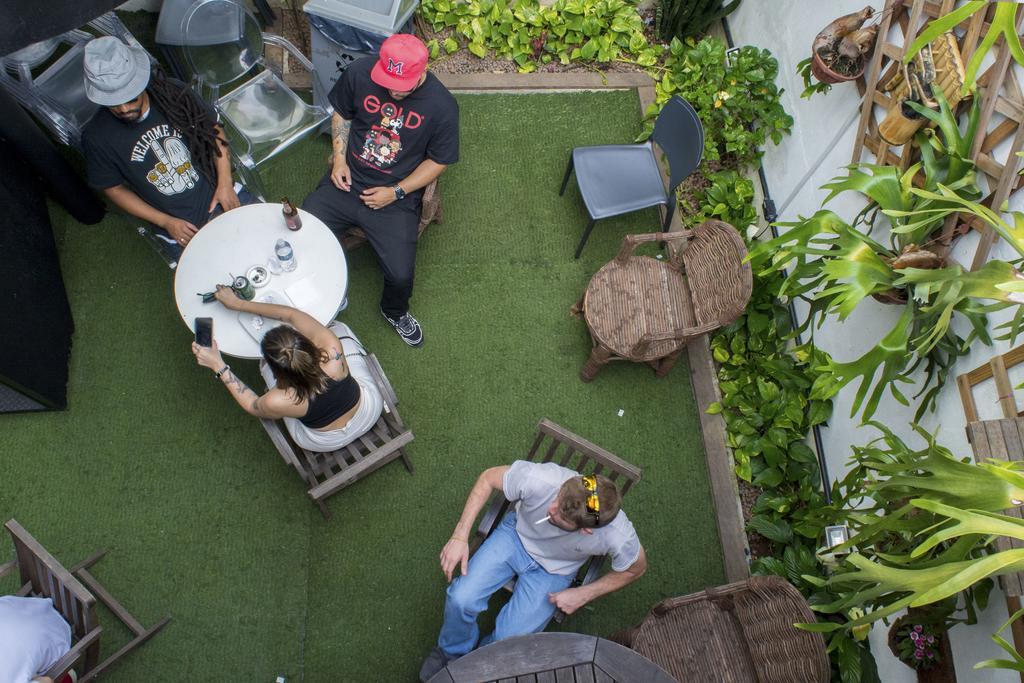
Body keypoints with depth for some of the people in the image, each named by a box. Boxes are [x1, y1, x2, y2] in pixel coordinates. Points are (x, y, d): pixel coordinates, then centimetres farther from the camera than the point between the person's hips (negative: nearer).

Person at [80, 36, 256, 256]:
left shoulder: (173, 92, -9)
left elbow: (214, 130, 5)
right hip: (182, 227, -2)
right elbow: (114, 189, 0)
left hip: (218, 194, 2)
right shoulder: (97, 137, -12)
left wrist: (225, 183, -6)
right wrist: (166, 223, -9)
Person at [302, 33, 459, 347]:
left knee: (400, 275, -15)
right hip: (347, 180, 3)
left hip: (396, 196, -3)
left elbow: (439, 160, -5)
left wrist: (396, 192, -13)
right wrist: (340, 157, -5)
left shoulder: (441, 106, -17)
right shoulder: (359, 72, -10)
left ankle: (394, 311, 24)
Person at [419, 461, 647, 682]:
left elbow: (636, 568, -9)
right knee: (461, 599, -17)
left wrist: (584, 595, -12)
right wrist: (460, 536, -19)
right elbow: (488, 478, -17)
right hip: (516, 535, 1)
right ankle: (451, 651, 19)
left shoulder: (618, 537, -35)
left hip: (553, 571, 0)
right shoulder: (539, 478, -38)